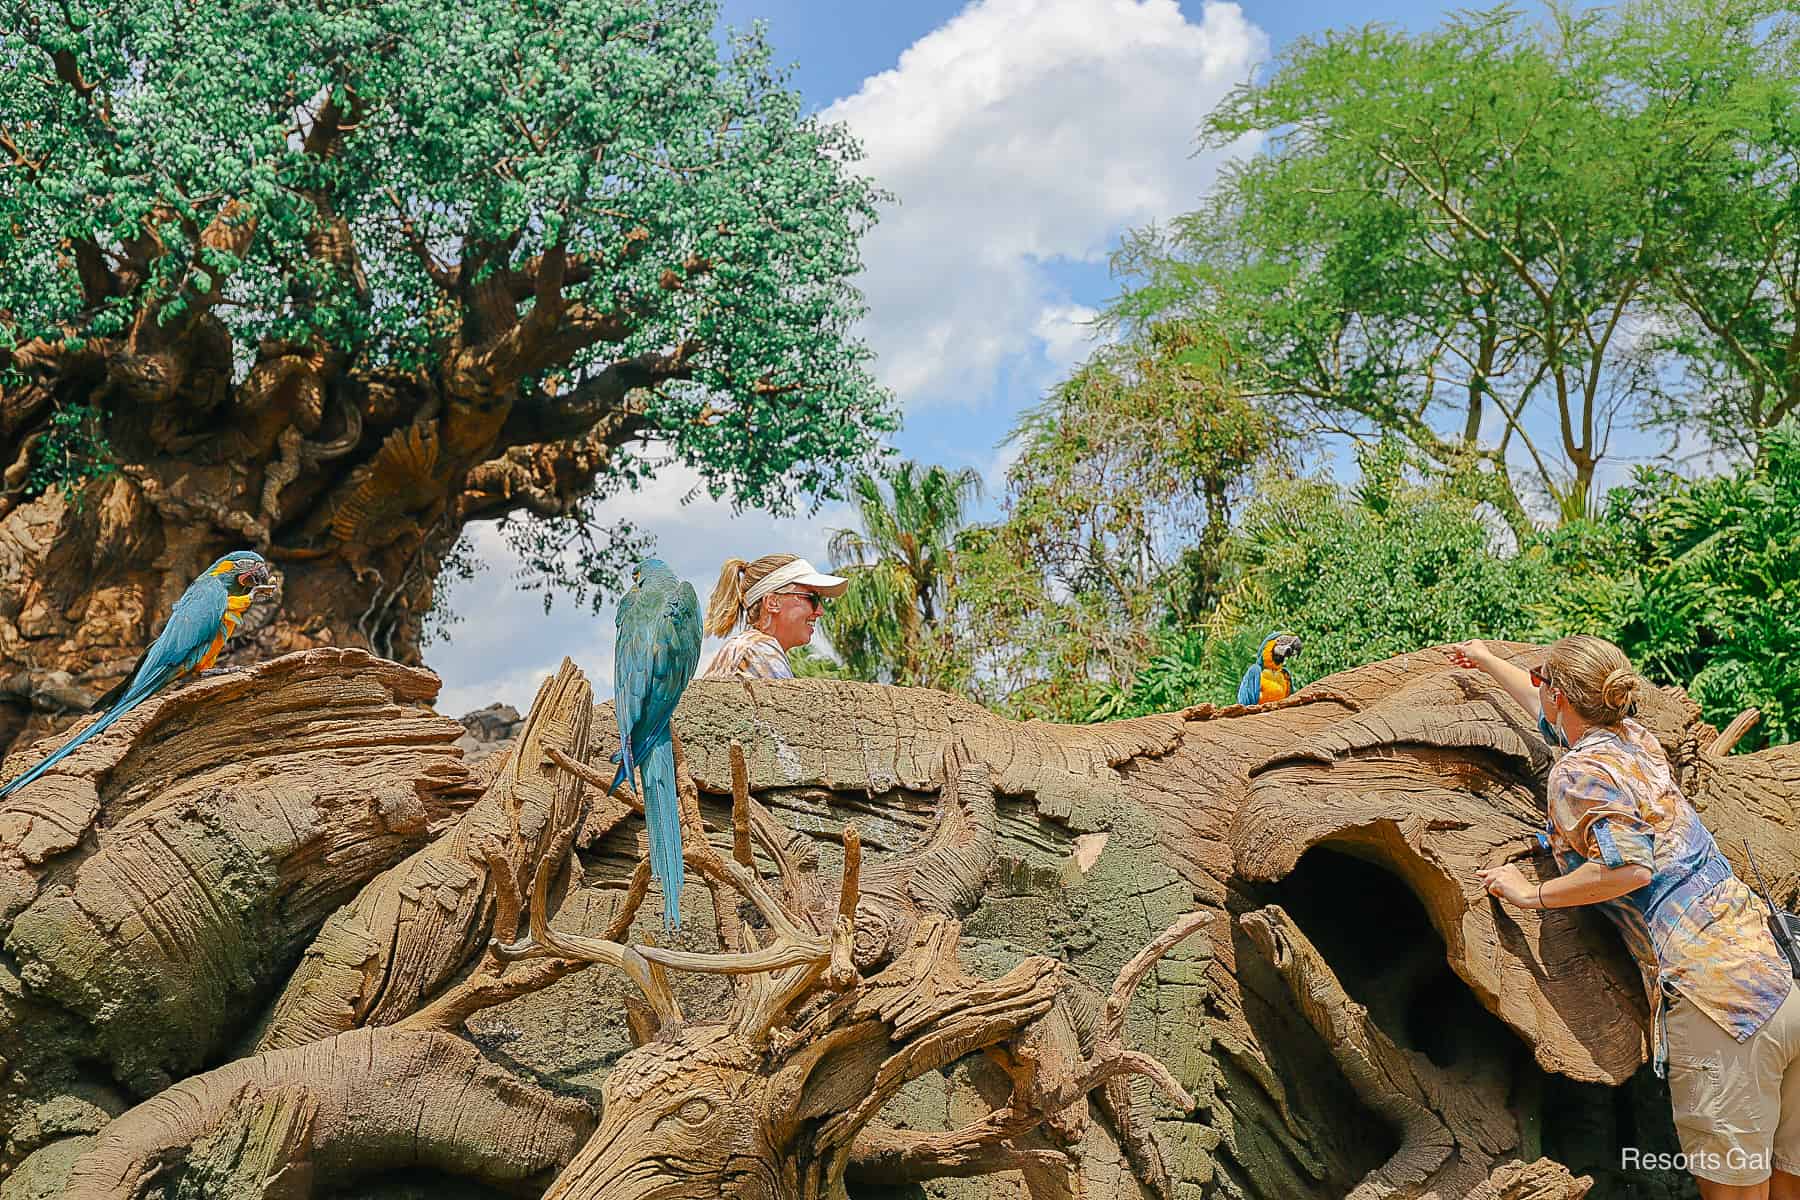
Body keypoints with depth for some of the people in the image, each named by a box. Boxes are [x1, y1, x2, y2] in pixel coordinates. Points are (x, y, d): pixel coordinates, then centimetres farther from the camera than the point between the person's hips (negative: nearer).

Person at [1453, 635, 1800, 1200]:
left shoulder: (1579, 771, -7)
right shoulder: (1634, 737, 18)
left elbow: (1629, 868, -21)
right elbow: (1552, 711, 37)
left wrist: (1534, 894, -6)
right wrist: (1487, 661, 53)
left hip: (1718, 1005, -8)